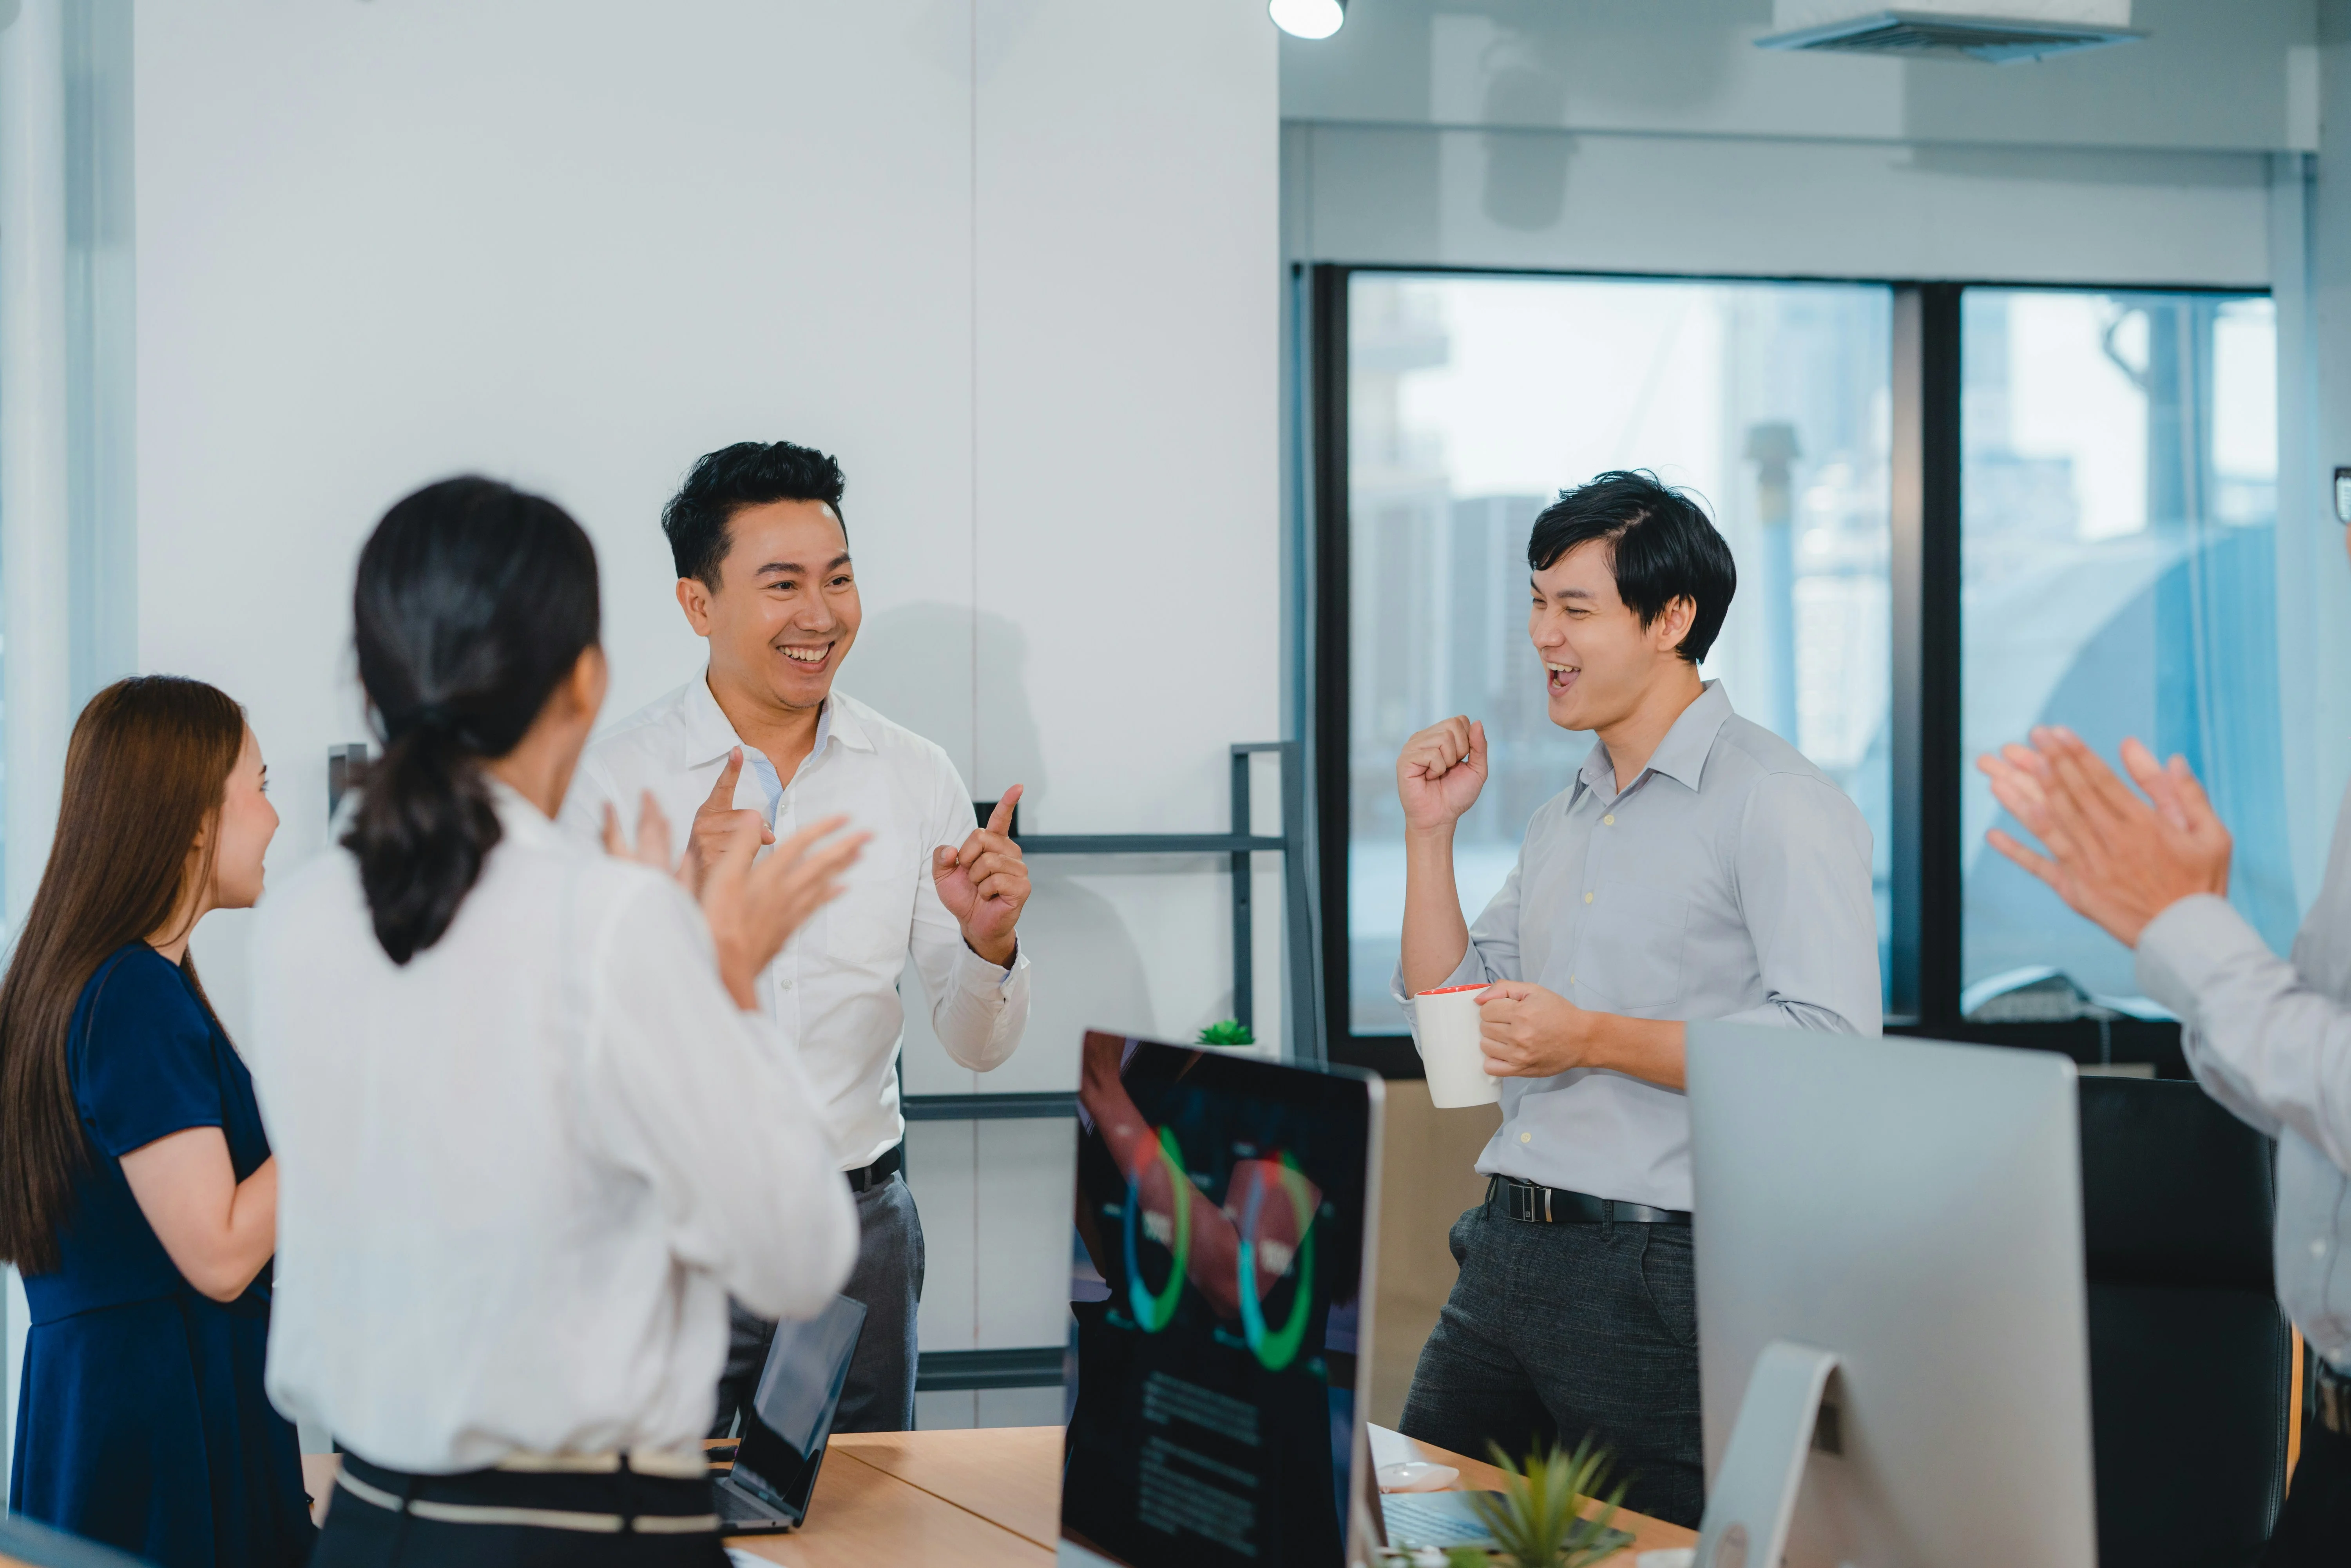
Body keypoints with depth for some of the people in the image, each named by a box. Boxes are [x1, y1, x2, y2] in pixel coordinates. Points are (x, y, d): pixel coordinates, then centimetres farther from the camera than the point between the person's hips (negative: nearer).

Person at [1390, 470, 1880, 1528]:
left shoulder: (1777, 803, -9)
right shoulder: (1565, 816, 19)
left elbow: (1831, 1043, -19)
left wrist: (1592, 1040, -23)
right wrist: (1431, 831, 11)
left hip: (1661, 1272, -8)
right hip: (1508, 1250, 8)